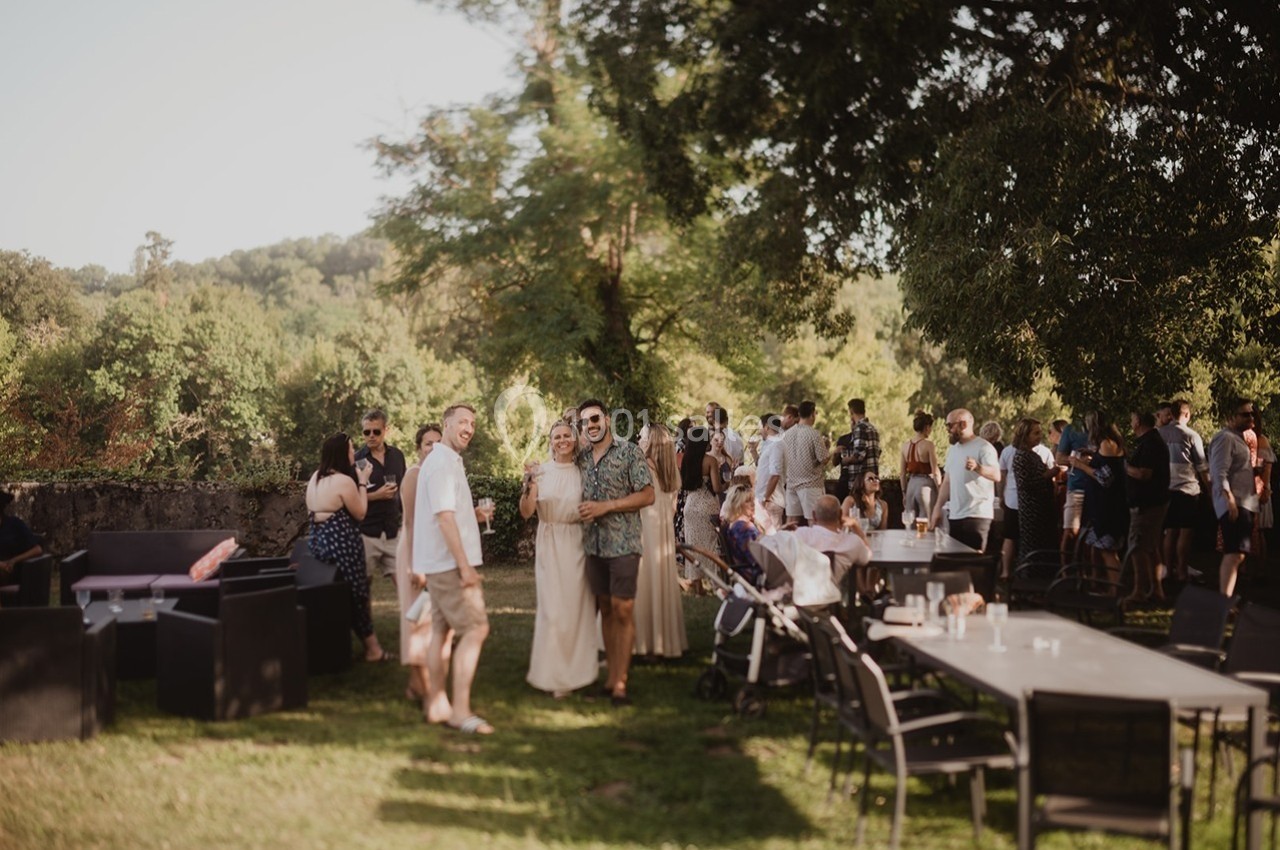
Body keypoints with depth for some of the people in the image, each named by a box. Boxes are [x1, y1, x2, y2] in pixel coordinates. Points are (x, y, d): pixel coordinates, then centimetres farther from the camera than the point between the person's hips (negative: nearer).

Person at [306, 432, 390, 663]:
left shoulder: (315, 478, 11)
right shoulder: (344, 481, -15)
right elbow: (360, 513, -6)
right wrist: (363, 482, 1)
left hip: (318, 540, 8)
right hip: (341, 542, -8)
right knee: (356, 592, 2)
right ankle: (372, 648, 11)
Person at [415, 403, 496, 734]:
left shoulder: (448, 461, 17)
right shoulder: (443, 463, -15)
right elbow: (444, 517, -22)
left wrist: (475, 514, 8)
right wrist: (464, 565, -23)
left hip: (440, 563, 10)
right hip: (448, 562, -10)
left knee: (441, 630, 12)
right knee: (475, 628, -11)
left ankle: (437, 705, 18)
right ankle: (460, 711, -11)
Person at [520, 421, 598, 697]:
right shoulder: (541, 471, 0)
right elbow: (526, 512, -6)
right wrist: (529, 486, -20)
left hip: (577, 544, 1)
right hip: (549, 546, -1)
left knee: (577, 607, 2)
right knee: (552, 608, -2)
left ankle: (576, 671, 14)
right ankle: (554, 674, 8)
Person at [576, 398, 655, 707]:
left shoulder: (629, 453, -5)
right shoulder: (582, 459, 11)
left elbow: (647, 495, -9)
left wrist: (605, 506, -15)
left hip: (623, 543, -5)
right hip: (593, 543, 5)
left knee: (622, 611, -5)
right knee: (605, 609, 10)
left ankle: (620, 682, -2)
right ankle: (610, 674, 16)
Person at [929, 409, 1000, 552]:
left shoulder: (983, 448, -8)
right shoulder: (952, 449, 18)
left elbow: (996, 475, -22)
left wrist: (977, 467, -41)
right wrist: (937, 508, 15)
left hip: (976, 515, -8)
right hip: (954, 515, 8)